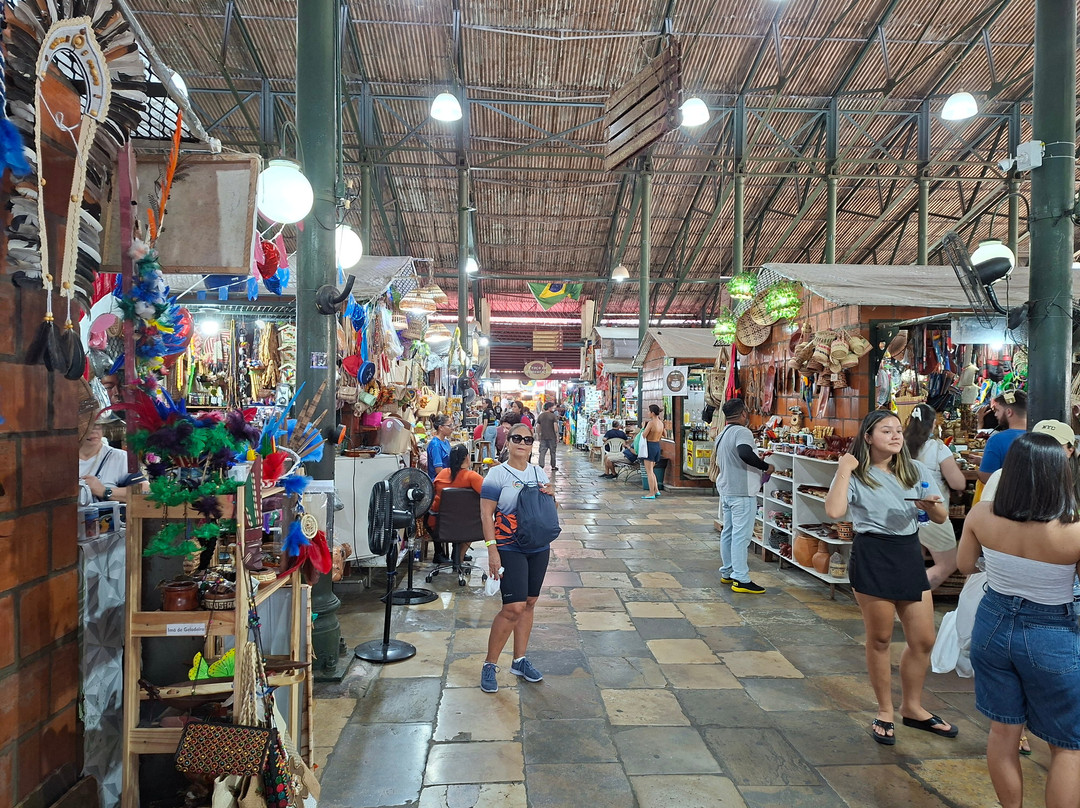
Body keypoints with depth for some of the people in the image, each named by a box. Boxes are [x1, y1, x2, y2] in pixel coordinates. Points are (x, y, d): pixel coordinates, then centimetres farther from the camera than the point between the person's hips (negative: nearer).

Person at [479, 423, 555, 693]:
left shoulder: (539, 473, 9)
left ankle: (520, 660, 26)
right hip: (509, 549, -6)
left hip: (539, 547, 6)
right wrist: (492, 550, -19)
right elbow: (486, 514, -11)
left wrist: (550, 495, -3)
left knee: (529, 604, 11)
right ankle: (489, 665, 4)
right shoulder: (497, 474, -8)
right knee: (513, 608, -12)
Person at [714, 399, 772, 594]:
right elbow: (745, 453, -34)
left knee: (728, 532, 15)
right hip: (742, 493, -10)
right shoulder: (742, 432, -15)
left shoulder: (722, 435, 16)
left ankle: (727, 573, 24)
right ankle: (741, 580, -5)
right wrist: (766, 466, -21)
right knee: (741, 535, -7)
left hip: (726, 491, 10)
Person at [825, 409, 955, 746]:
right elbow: (834, 511, -23)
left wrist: (933, 505, -12)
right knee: (880, 639, 7)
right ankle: (885, 711, 25)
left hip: (910, 555, 5)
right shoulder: (856, 474, -5)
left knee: (923, 640, 11)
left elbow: (942, 518, 10)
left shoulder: (916, 470, 8)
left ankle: (912, 707, 32)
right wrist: (844, 470, -18)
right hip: (872, 557, -5)